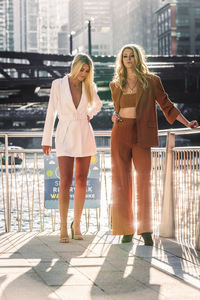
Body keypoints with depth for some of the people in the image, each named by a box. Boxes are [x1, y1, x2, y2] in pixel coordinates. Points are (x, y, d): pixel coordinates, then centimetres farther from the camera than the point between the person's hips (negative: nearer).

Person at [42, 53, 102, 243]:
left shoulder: (89, 86, 5)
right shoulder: (58, 84, -3)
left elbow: (97, 104, 26)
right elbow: (51, 112, 2)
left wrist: (89, 114, 7)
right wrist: (46, 140, 3)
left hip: (84, 135, 3)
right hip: (65, 136, -3)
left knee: (81, 182, 4)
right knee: (65, 182, -11)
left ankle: (76, 224, 14)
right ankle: (63, 228, -5)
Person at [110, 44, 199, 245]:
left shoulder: (151, 81, 4)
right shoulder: (116, 84, 12)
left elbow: (166, 105, 7)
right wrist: (115, 115, 2)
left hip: (141, 136, -2)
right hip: (120, 134, 3)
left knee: (144, 180, -6)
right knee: (121, 181, 0)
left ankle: (145, 229, 1)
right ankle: (126, 230, 6)